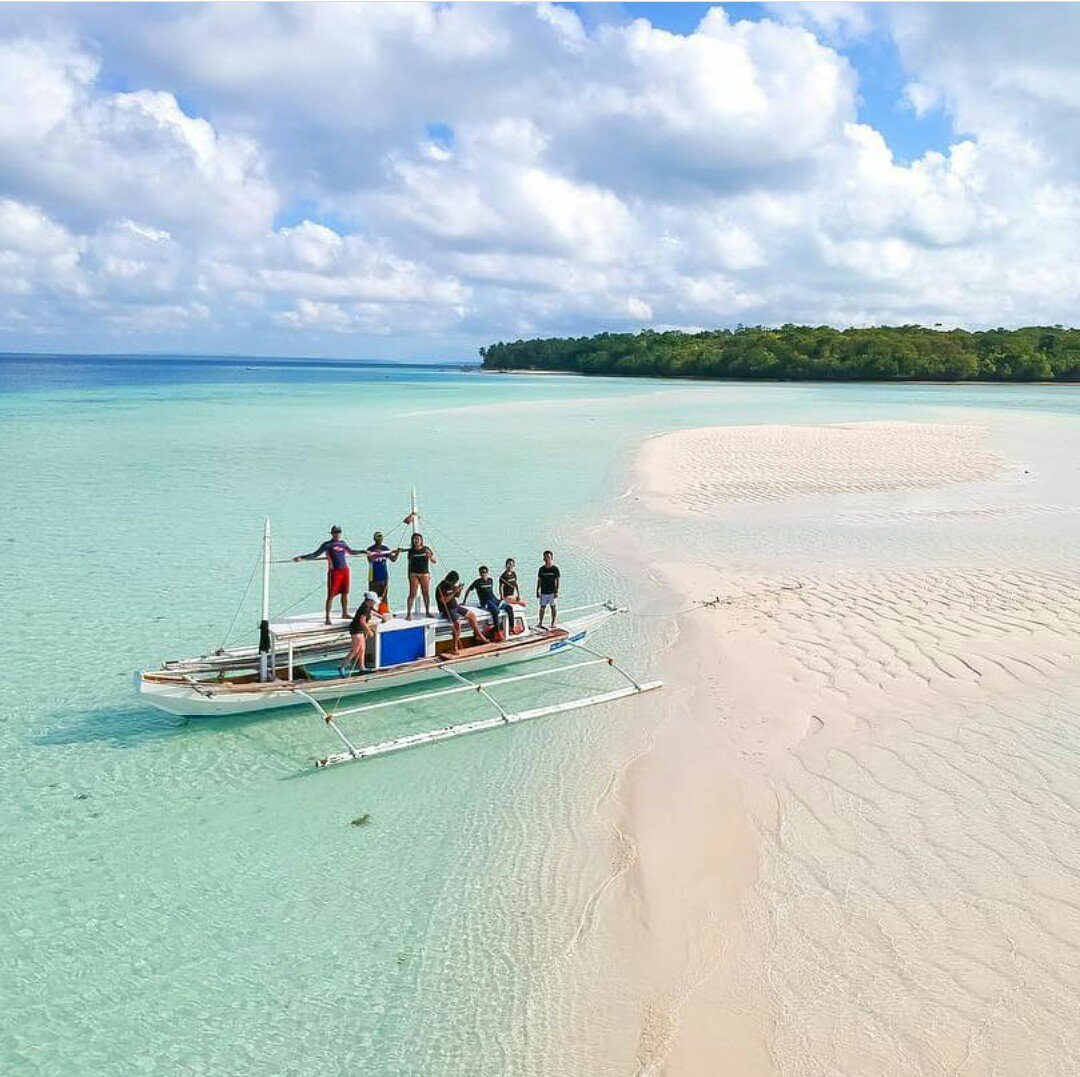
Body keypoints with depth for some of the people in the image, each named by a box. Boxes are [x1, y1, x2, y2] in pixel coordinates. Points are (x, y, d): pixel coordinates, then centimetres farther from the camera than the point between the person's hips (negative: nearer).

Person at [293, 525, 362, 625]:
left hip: (345, 570, 5)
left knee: (345, 593, 12)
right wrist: (301, 558, -11)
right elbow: (315, 555, -2)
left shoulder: (343, 543, 13)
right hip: (334, 571, -5)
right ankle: (327, 616, 2)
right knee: (331, 595, -4)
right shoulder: (327, 545, -1)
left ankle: (345, 613, 27)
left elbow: (351, 551, 29)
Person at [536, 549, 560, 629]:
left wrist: (556, 592, -10)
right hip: (543, 592, 3)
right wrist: (537, 591, 5)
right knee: (542, 607, 7)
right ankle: (540, 622, 13)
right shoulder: (542, 569, 5)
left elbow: (557, 581, -5)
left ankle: (553, 623, 10)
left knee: (553, 607, 3)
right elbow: (539, 581, 9)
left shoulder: (555, 568, -4)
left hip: (552, 592, -2)